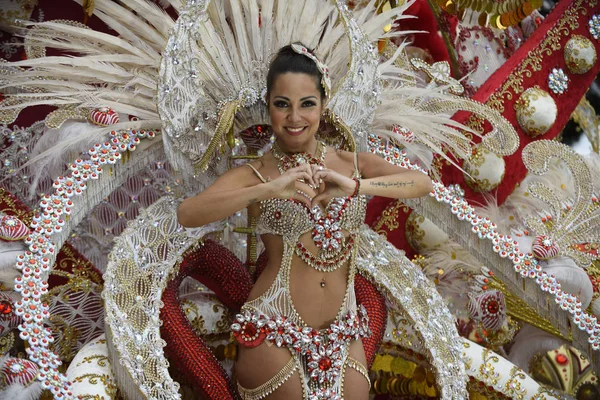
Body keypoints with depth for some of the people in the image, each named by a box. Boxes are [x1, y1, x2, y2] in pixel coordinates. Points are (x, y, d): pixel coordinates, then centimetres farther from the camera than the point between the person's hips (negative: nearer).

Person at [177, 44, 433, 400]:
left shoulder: (353, 165, 6)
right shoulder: (256, 174, -3)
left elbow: (423, 183, -10)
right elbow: (187, 214, -20)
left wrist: (354, 186, -25)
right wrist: (269, 189, -30)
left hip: (342, 336, 3)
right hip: (274, 334, -3)